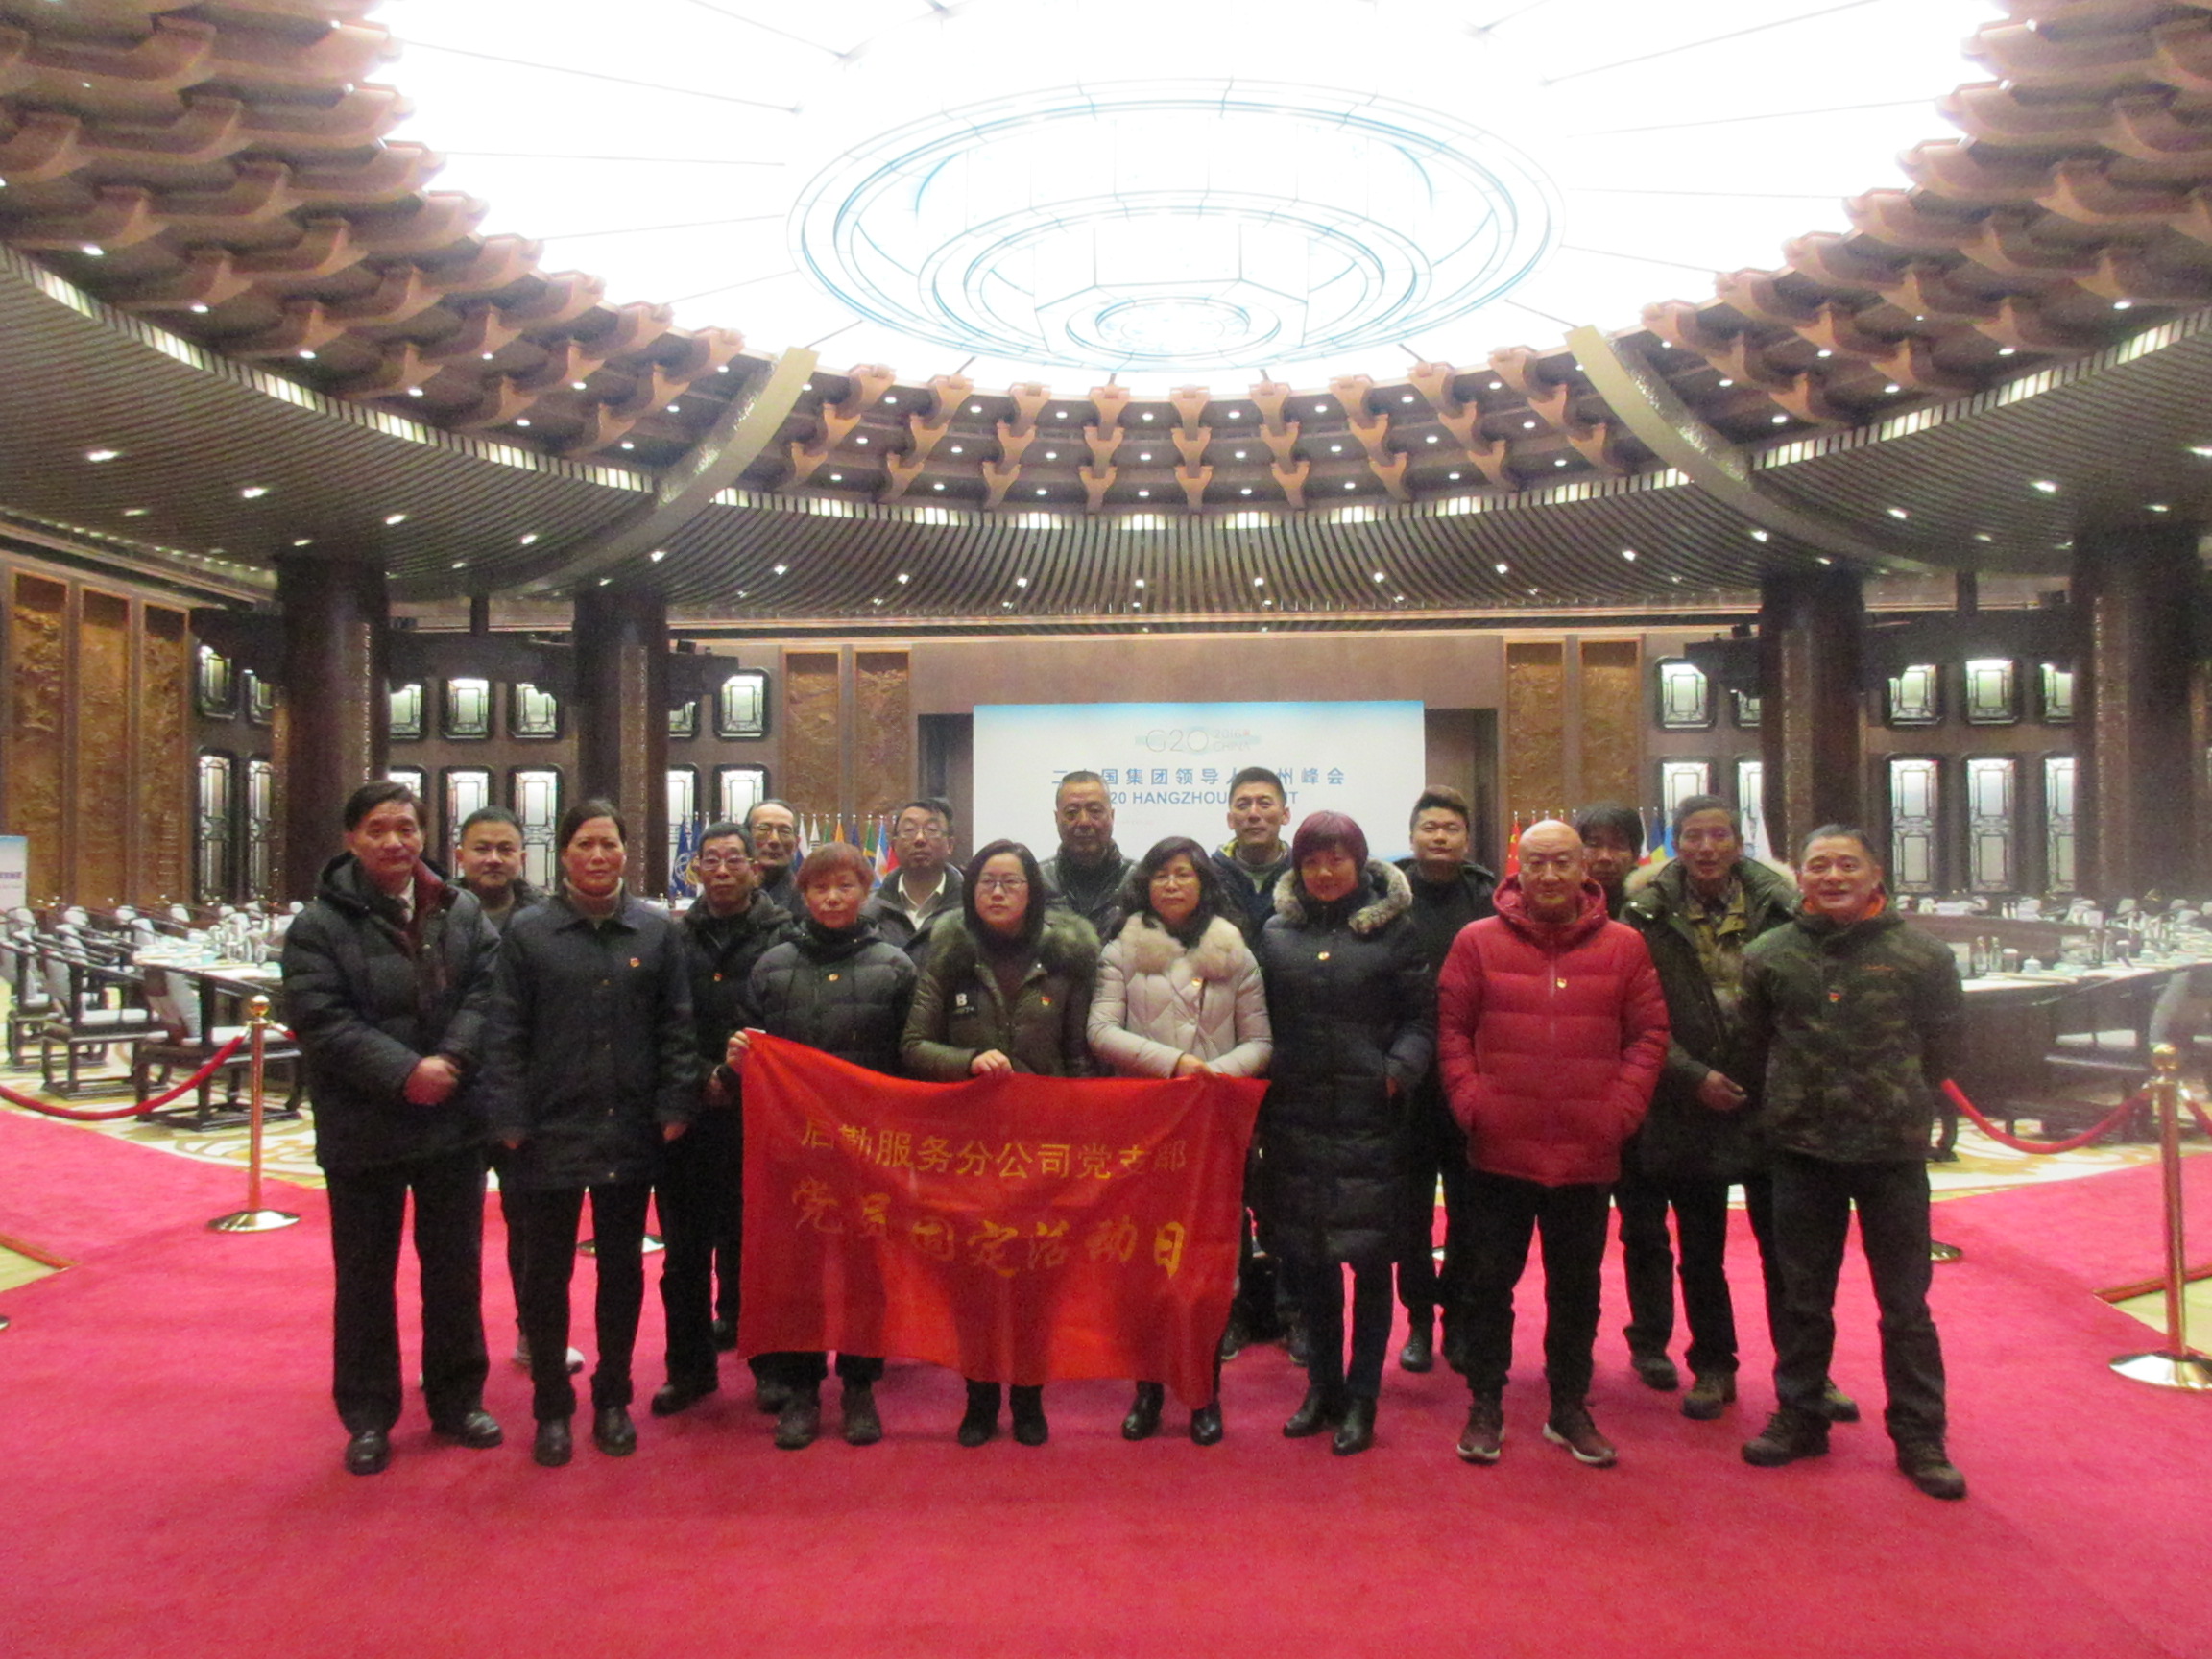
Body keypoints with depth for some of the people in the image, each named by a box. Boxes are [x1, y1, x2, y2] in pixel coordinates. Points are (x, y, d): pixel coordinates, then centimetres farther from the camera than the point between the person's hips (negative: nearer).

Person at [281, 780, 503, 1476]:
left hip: (453, 1123, 3)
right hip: (362, 1131, -3)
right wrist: (404, 1073, -21)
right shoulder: (320, 924, -7)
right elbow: (320, 1020, -15)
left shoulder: (462, 913, 4)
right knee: (365, 1278, 11)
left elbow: (485, 992, -4)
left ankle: (457, 1399, 29)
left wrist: (450, 1061, -19)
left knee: (456, 1269, 13)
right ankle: (368, 1417, 25)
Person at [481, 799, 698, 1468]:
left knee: (622, 1268, 12)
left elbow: (677, 1028, 4)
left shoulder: (658, 930, 3)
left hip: (630, 1136, 1)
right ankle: (551, 1407, 24)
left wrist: (675, 1108, -2)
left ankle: (613, 1399, 28)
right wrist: (511, 1120, -7)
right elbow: (506, 1035, -2)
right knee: (547, 1272, 8)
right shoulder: (527, 932, 0)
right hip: (550, 1134, -1)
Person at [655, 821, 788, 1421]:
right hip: (689, 1115, 2)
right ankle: (691, 1366, 23)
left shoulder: (782, 936, 1)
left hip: (758, 1116, -2)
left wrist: (737, 1075, -10)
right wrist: (700, 1076, -7)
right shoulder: (676, 938, 8)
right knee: (685, 1248, 9)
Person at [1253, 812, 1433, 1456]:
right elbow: (1260, 1018, 10)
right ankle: (1322, 1384, 27)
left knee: (1370, 1258, 3)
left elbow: (1421, 1017, 1)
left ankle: (1360, 1397, 17)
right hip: (1295, 1118, 3)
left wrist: (1399, 1070, -14)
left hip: (1370, 1119, -3)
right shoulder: (1276, 932, 8)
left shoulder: (1394, 929, 1)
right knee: (1306, 1257, 10)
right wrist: (1259, 1083, 0)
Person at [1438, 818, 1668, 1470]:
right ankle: (1485, 1408, 24)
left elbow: (1649, 1035, 4)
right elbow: (1451, 1030, 1)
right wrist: (1470, 1103, -9)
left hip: (1588, 1154, 1)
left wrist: (1621, 1110, -6)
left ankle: (1569, 1408, 31)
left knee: (1576, 1287, 14)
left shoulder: (1624, 947, 2)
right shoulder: (1478, 942, -2)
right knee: (1490, 1281, 10)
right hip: (1500, 1152, -1)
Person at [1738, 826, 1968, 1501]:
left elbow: (1940, 1047, 7)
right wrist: (1788, 1106, 8)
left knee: (1905, 1304, 8)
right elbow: (1755, 1046, 10)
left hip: (1894, 1148, -1)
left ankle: (1919, 1437, 22)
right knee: (1803, 1297, 13)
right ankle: (1799, 1417, 27)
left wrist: (1901, 1105, 8)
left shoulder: (1923, 955, -4)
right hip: (1801, 1149, 2)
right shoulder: (1768, 956, 0)